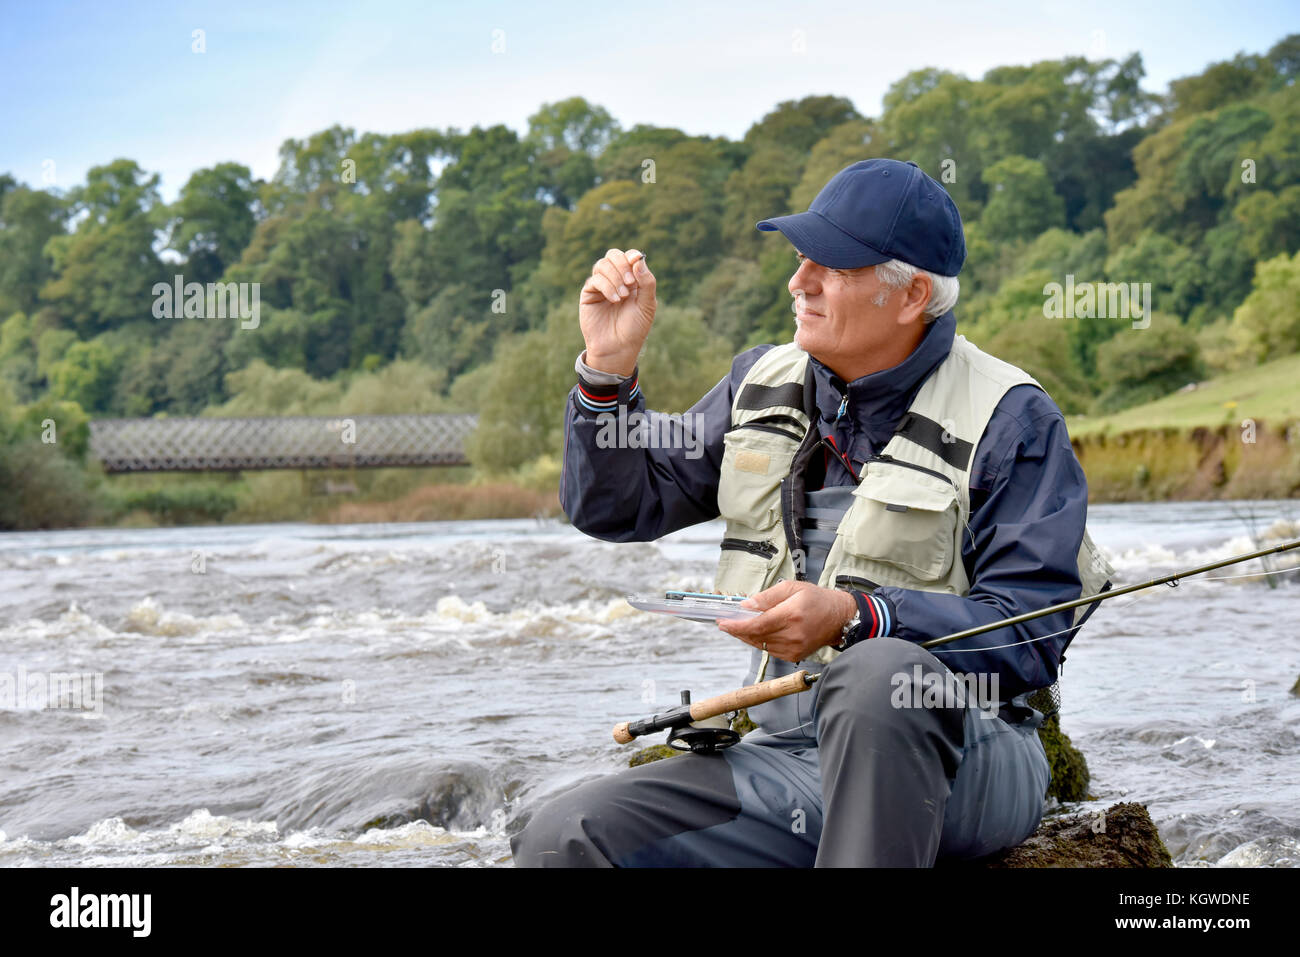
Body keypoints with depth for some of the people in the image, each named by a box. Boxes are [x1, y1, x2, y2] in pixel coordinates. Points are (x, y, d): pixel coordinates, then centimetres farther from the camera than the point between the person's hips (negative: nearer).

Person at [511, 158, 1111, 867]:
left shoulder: (1008, 421, -6)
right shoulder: (763, 384, 12)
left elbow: (1031, 631, -13)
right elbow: (616, 507, 15)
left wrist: (855, 617, -25)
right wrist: (609, 368, -1)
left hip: (958, 759, -4)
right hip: (786, 752, 5)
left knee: (877, 674, -41)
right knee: (558, 841, -16)